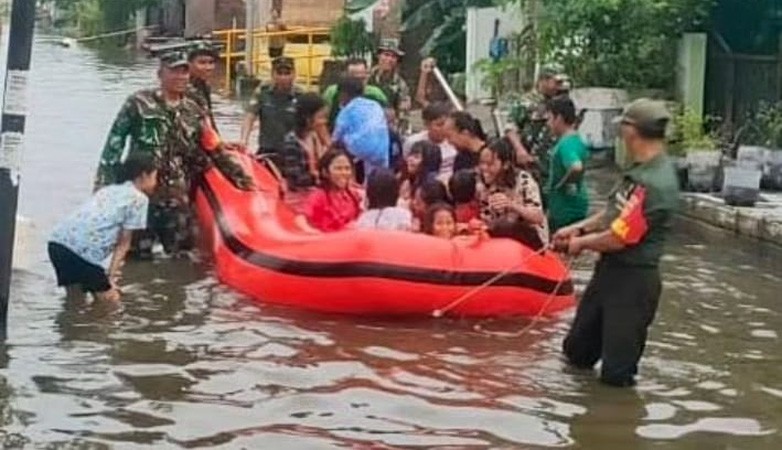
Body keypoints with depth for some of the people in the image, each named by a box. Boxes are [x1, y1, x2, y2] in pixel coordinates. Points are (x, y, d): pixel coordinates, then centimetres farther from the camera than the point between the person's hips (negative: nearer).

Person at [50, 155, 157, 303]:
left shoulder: (108, 190, 29)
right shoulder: (139, 198, 5)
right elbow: (123, 243, 3)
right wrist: (111, 276, 2)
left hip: (57, 241, 8)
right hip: (81, 249, -8)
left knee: (75, 300, 22)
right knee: (110, 299, 5)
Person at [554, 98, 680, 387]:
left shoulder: (653, 184, -27)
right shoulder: (641, 171, 5)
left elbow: (617, 239, -24)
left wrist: (581, 242, -7)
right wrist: (579, 228, 11)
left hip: (632, 280, -10)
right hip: (610, 271, 10)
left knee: (616, 375, 2)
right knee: (576, 352, 22)